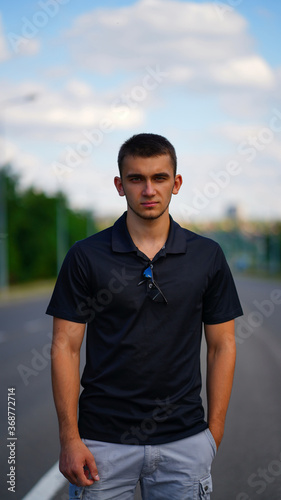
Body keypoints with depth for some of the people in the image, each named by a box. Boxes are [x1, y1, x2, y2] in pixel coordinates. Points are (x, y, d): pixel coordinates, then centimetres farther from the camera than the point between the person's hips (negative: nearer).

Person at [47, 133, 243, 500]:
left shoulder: (207, 256, 1)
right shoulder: (86, 256, -3)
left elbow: (222, 345, 5)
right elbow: (66, 346, -2)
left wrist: (214, 431, 1)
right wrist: (69, 437, -7)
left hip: (184, 441, 1)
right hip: (104, 441, -1)